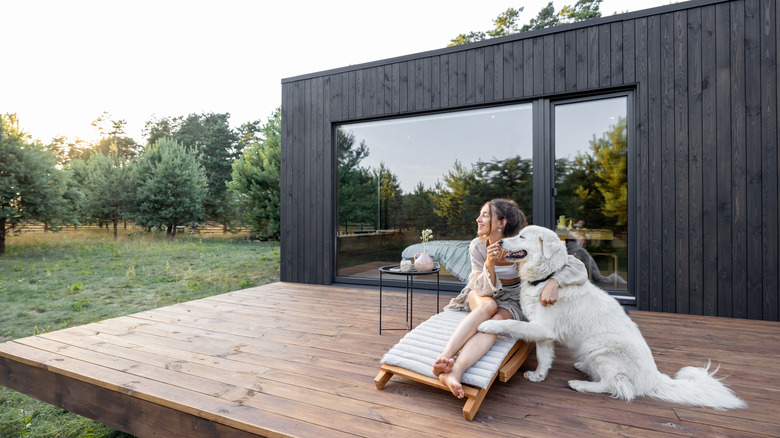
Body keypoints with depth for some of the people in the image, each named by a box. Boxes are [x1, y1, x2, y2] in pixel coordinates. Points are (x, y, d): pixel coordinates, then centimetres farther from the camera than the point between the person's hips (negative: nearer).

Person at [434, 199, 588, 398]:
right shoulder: (478, 246, -15)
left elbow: (577, 266, -21)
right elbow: (484, 290, -17)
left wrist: (553, 282, -41)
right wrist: (490, 264, -35)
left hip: (510, 301, -1)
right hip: (480, 295, 1)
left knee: (498, 318, -35)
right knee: (489, 305, -35)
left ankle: (454, 371, -53)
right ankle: (444, 357, -47)